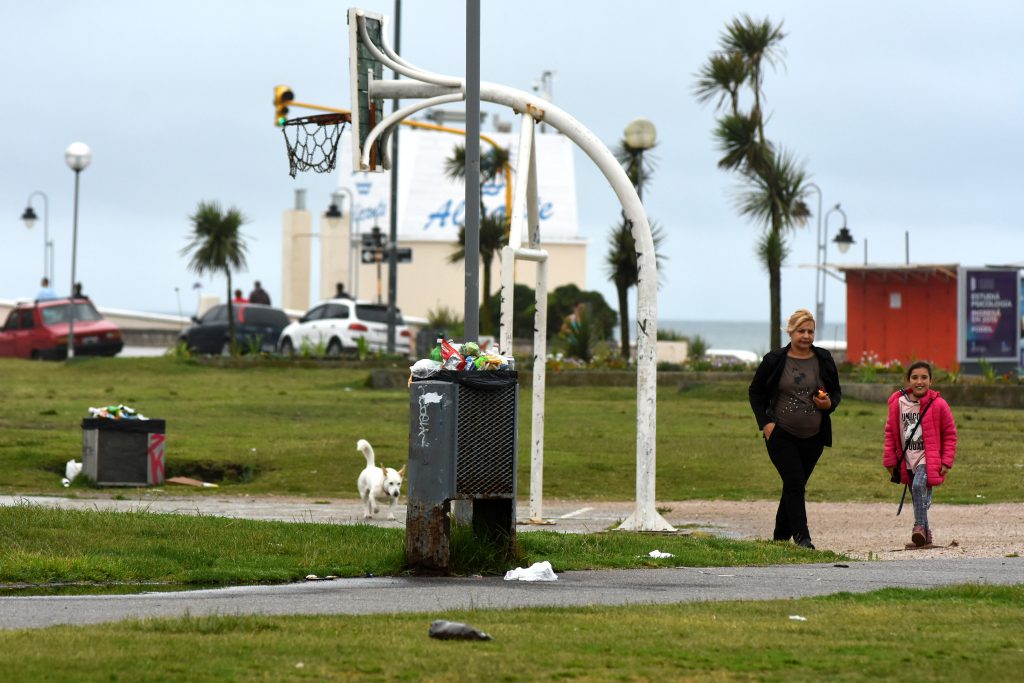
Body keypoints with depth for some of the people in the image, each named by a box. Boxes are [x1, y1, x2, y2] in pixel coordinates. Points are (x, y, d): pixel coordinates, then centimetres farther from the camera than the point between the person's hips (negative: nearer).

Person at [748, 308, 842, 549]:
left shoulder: (823, 360, 4)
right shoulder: (774, 360, -3)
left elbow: (836, 392, 14)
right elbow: (755, 392, 6)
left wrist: (829, 404, -9)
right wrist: (764, 422, -6)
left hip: (813, 438, 3)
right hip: (781, 434, -3)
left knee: (795, 485, 10)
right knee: (795, 483, -14)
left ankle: (781, 536, 23)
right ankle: (801, 536, -13)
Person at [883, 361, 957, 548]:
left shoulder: (938, 404, -7)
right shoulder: (898, 403, 0)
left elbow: (950, 434, 0)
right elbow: (891, 433, 10)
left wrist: (946, 462, -6)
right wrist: (890, 460, 8)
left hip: (928, 459, -4)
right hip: (908, 461, 4)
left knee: (919, 486, -28)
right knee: (918, 498, 11)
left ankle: (919, 527, -25)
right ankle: (925, 534, 26)